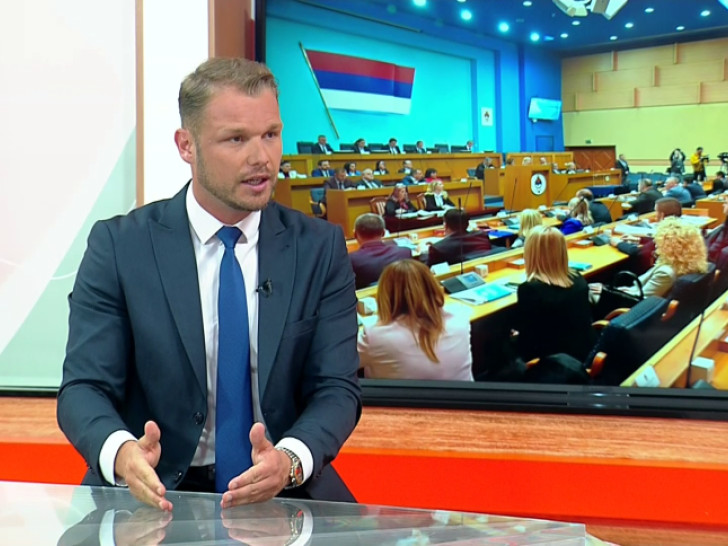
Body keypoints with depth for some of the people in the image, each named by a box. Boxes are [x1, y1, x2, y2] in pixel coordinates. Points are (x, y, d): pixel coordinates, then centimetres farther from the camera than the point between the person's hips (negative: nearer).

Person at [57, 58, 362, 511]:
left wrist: (289, 460, -24)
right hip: (156, 495, 0)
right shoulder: (119, 246, -1)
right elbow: (84, 388, -5)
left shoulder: (320, 248, 2)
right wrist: (122, 452, -28)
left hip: (284, 494, 1)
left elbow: (336, 388, -2)